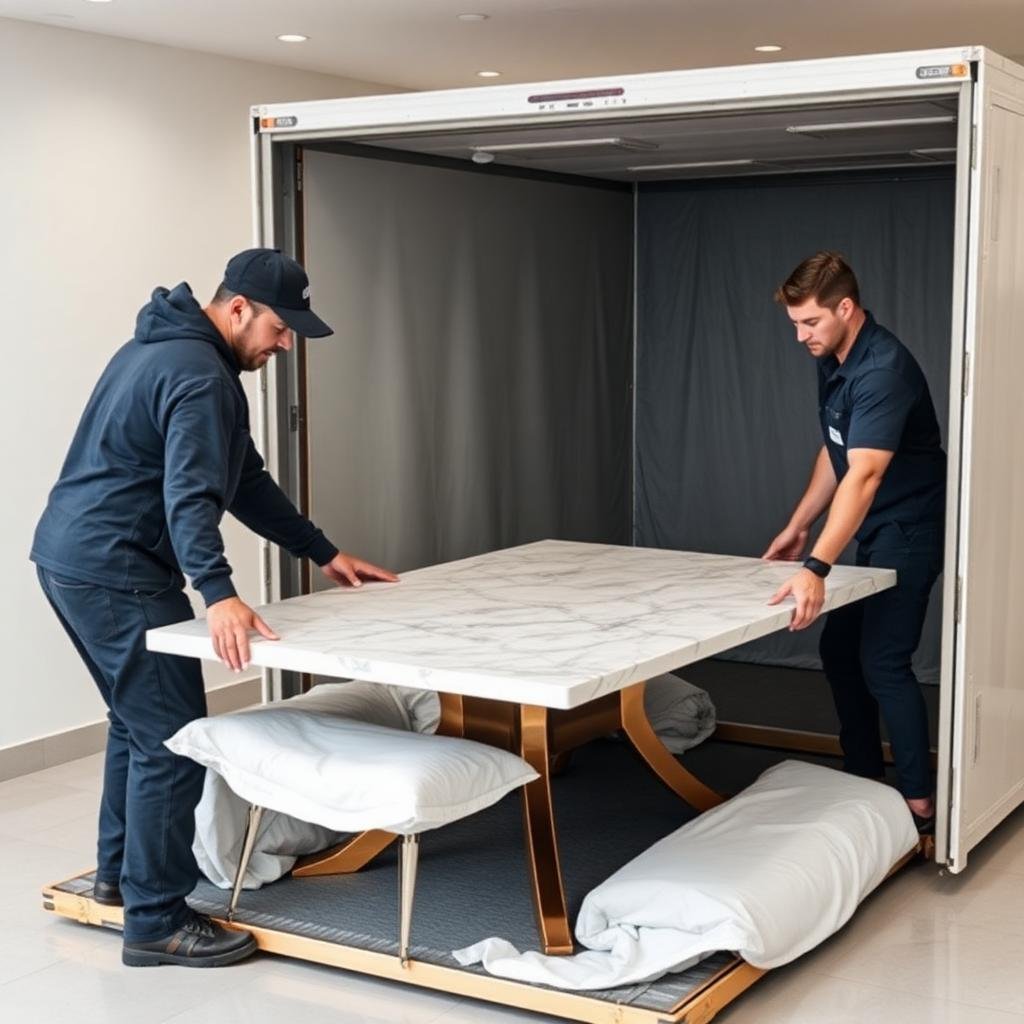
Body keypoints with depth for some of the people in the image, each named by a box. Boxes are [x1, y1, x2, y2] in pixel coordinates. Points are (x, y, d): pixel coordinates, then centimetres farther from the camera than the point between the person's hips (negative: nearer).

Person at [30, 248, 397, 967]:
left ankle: (121, 872, 35)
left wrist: (325, 553, 19)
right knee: (172, 740, -7)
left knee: (137, 720, 23)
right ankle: (156, 922, 0)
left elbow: (243, 478, 20)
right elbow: (190, 493, -32)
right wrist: (219, 594, -44)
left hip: (71, 558, 11)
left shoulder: (168, 346, 17)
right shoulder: (199, 373, -17)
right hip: (116, 574, -11)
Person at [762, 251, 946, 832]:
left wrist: (817, 571, -49)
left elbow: (863, 475, -40)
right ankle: (865, 778, 26)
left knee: (883, 661, -9)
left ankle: (919, 801, 3)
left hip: (908, 530, -10)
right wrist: (798, 527, 11)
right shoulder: (832, 360, 1)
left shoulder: (883, 369, -29)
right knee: (840, 648, 13)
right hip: (869, 529, 10)